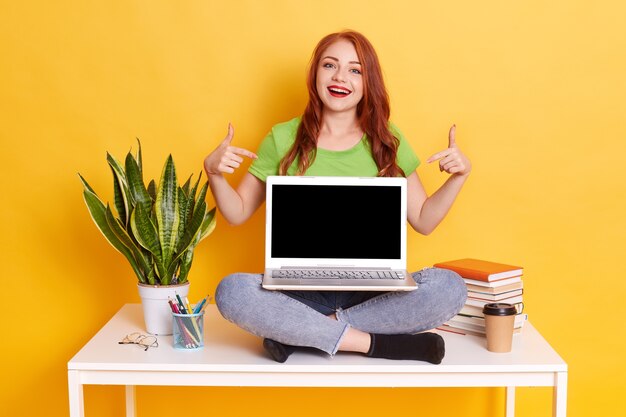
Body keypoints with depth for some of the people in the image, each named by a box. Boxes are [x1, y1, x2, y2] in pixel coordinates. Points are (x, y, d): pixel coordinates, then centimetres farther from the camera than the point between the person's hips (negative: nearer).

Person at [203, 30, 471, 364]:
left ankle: (302, 333, -19)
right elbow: (237, 213, 8)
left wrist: (459, 175, -4)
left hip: (371, 294, 2)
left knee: (450, 288, -26)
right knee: (231, 291, -31)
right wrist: (213, 172, -10)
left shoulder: (387, 142, 7)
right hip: (300, 293, -1)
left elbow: (423, 220, 10)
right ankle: (375, 343, -23)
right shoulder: (283, 139, 4)